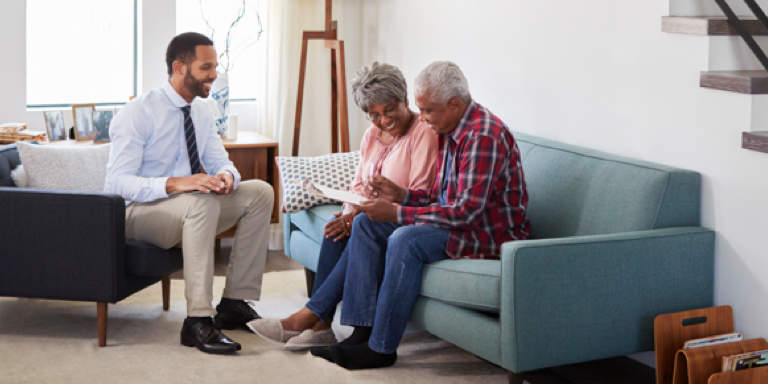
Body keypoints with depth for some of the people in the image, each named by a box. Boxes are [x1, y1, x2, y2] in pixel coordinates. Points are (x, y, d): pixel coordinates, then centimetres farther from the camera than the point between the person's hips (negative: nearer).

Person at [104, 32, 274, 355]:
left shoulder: (200, 111, 6)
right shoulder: (138, 114, -16)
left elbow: (220, 162, 9)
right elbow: (118, 183, -23)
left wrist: (227, 175, -17)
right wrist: (173, 184, -38)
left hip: (194, 208, 8)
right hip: (139, 212, -8)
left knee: (260, 192, -6)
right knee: (201, 202, -37)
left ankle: (235, 303, -7)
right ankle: (198, 321, -36)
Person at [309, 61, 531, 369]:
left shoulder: (484, 136, -22)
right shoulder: (449, 131, 9)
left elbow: (466, 211, -28)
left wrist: (398, 213, -25)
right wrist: (400, 194, -1)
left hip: (489, 233, -10)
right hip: (458, 221, 10)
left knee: (406, 239, -31)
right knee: (366, 223, 1)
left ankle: (382, 348, -21)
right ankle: (363, 330, -5)